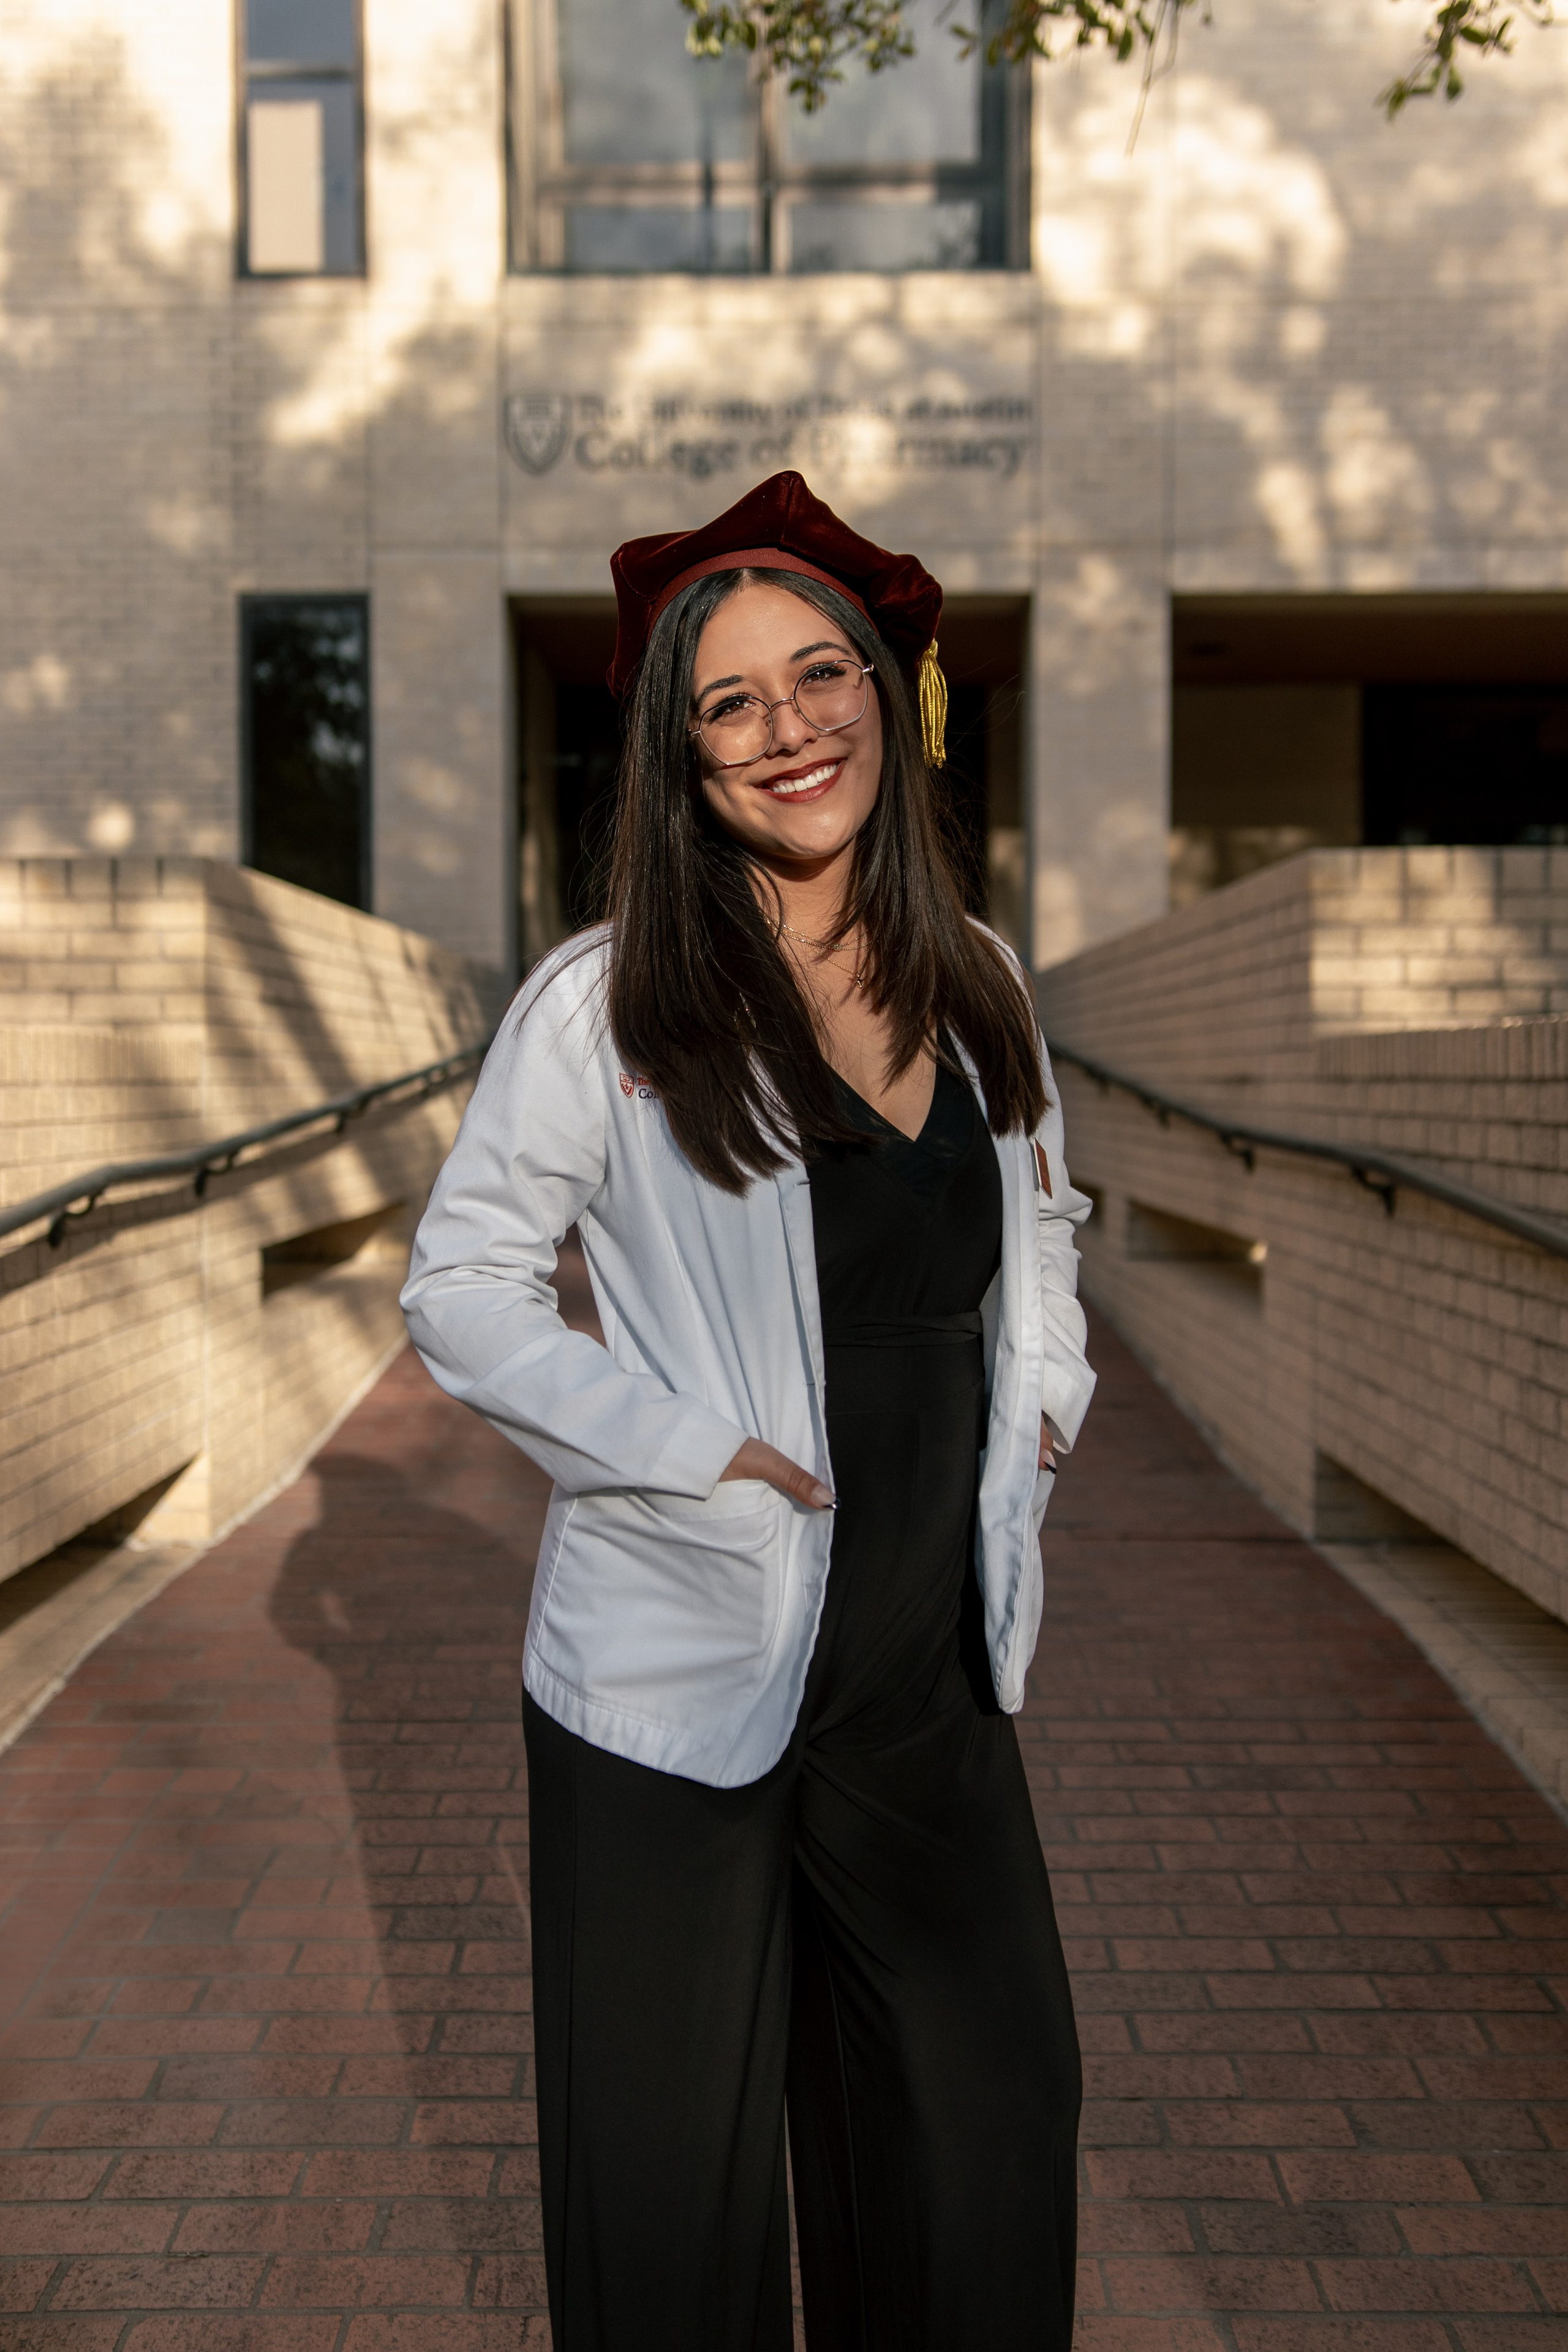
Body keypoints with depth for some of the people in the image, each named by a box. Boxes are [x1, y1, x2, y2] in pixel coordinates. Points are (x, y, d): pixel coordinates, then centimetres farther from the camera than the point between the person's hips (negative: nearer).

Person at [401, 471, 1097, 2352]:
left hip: (935, 1683, 5)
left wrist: (1044, 1391, 7)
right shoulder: (606, 1002, -11)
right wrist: (695, 1451, -16)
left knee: (992, 2130, 19)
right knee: (675, 2198, 12)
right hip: (681, 1695, -4)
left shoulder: (974, 990, 5)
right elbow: (461, 1293, -8)